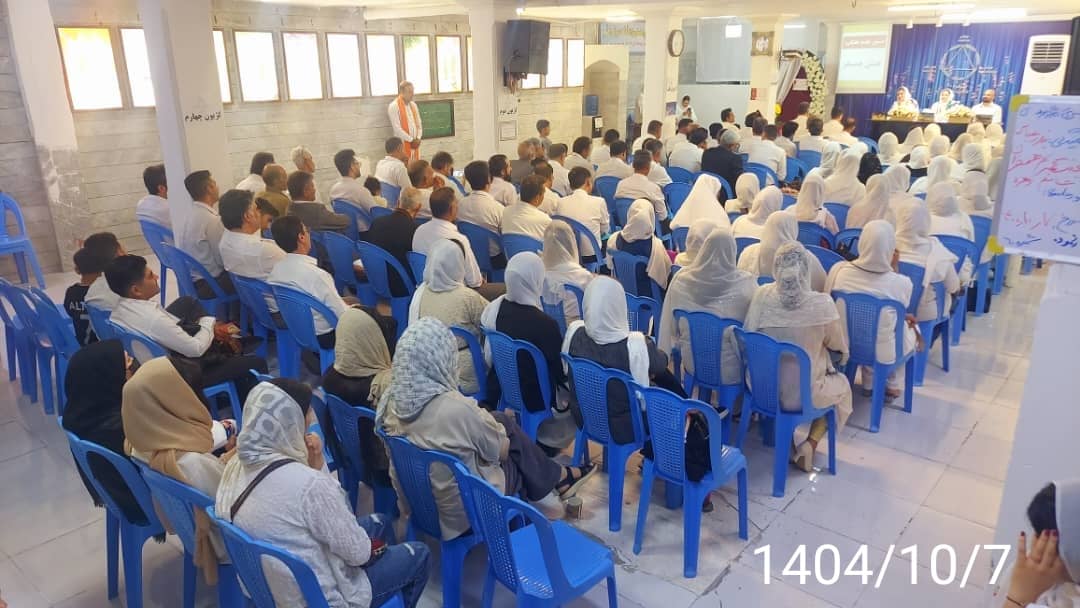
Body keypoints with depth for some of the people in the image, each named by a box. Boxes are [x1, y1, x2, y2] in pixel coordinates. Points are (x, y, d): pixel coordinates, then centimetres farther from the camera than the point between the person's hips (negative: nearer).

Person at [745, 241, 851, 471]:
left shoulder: (762, 295, -15)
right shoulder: (822, 304, -22)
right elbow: (838, 345, -4)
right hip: (803, 392, -3)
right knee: (843, 386, 28)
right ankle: (810, 444, 13)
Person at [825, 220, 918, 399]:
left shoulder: (839, 270, -18)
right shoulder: (901, 283, -24)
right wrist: (894, 268, -5)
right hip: (881, 353, -3)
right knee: (910, 325, 29)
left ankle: (870, 382, 39)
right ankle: (889, 384, 42)